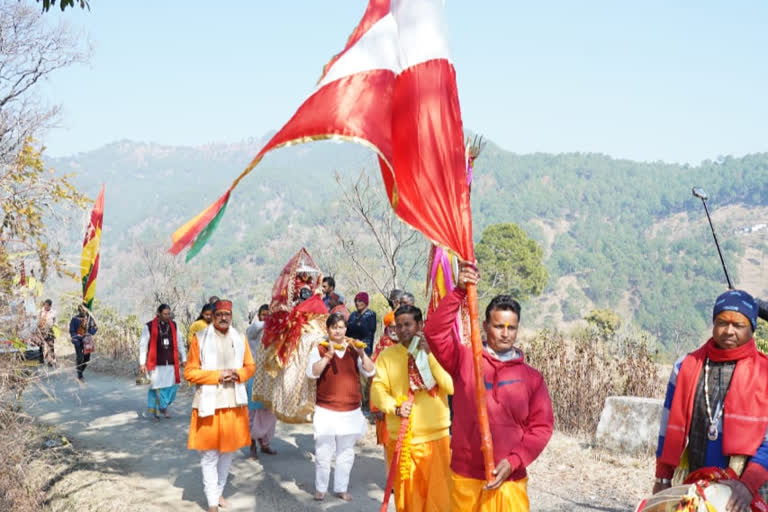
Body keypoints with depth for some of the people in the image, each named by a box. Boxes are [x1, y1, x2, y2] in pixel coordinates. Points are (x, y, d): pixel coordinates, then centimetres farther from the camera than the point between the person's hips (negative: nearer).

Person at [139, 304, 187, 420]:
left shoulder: (173, 325, 9)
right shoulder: (149, 327, -4)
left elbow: (179, 343, 14)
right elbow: (143, 345, -3)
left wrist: (183, 359, 13)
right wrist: (142, 363, -6)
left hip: (171, 363, 4)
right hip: (156, 363, -4)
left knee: (171, 386, 2)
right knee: (157, 387, 0)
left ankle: (164, 407, 23)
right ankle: (155, 409, 17)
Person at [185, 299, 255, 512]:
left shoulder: (240, 339, 5)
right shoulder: (200, 338, -7)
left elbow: (250, 366, 12)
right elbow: (190, 372, -6)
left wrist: (238, 374, -10)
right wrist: (217, 375, -16)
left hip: (234, 403, 4)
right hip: (209, 404, -4)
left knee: (228, 451, 15)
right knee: (209, 455, 1)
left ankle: (219, 491, 34)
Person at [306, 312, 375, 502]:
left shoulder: (354, 349, 6)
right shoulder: (319, 349, -1)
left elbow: (370, 372, -1)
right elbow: (312, 373, -16)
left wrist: (361, 353, -16)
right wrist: (328, 354, -25)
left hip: (351, 411, 3)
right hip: (326, 411, -3)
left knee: (346, 453, 10)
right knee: (323, 453, -1)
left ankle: (341, 488, 23)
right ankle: (320, 488, 16)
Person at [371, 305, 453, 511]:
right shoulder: (387, 354, 4)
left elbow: (452, 386, -11)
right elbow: (377, 390, -3)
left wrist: (429, 355, -16)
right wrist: (395, 407, -21)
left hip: (436, 437, -1)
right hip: (401, 439, 1)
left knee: (439, 494, 0)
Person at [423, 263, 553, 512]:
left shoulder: (532, 377, 2)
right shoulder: (464, 360, -1)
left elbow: (542, 426, 2)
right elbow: (434, 332, -14)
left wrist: (513, 462, -10)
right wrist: (459, 291, -22)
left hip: (509, 481, 1)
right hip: (465, 478, 0)